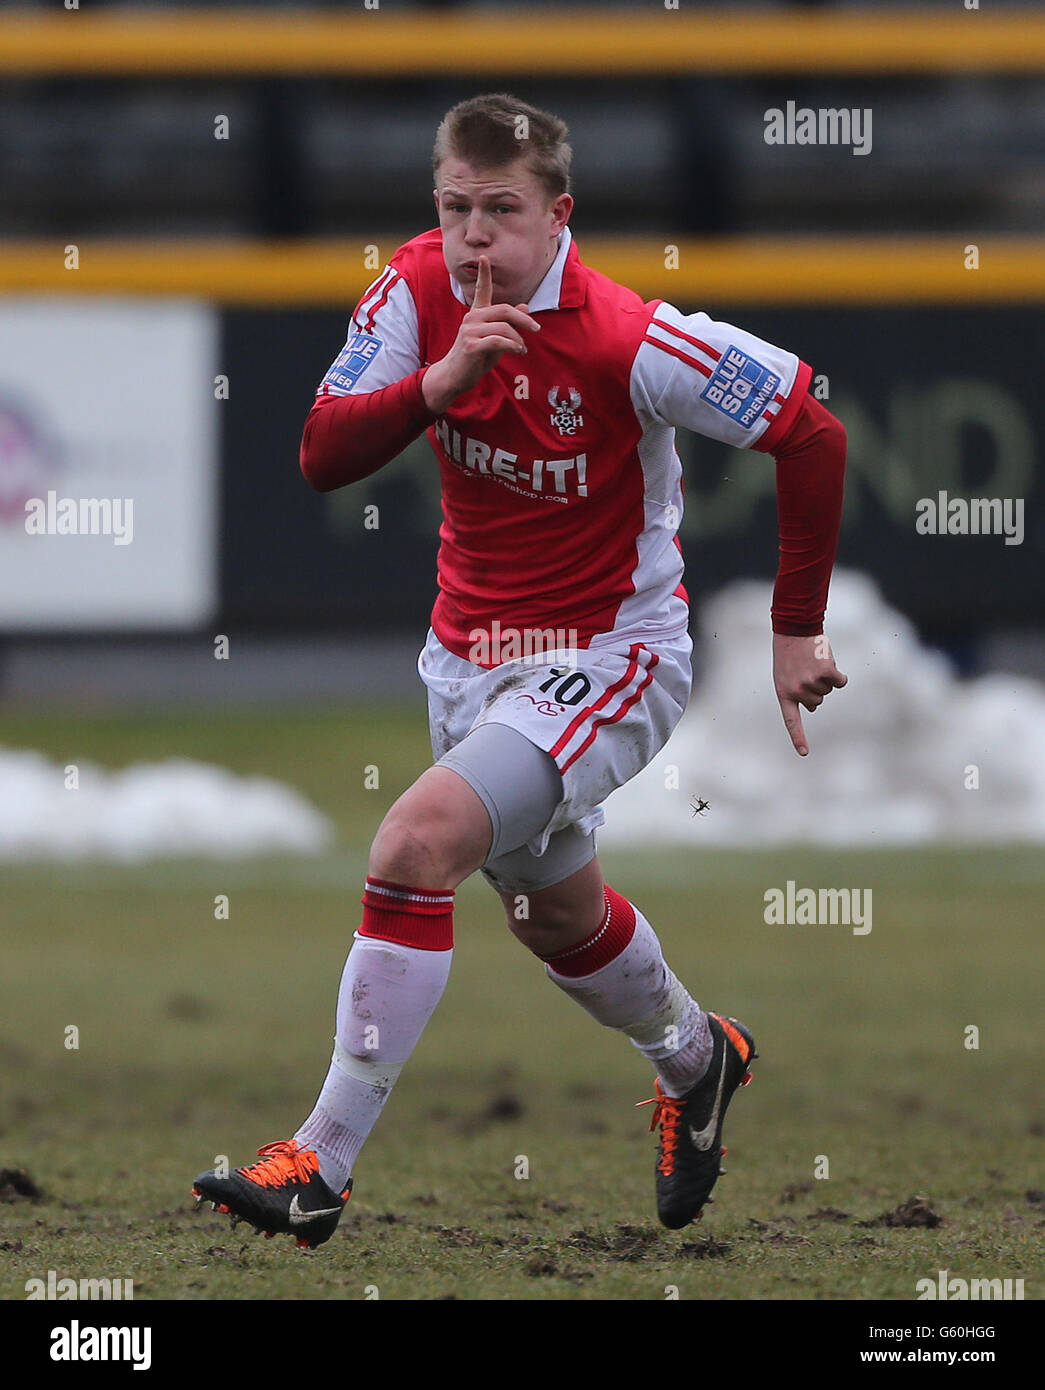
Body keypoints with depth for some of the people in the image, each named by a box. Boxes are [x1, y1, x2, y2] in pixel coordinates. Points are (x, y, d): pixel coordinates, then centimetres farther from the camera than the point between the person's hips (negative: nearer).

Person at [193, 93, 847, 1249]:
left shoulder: (624, 340, -25)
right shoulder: (418, 288, -10)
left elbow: (812, 435, -18)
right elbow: (323, 456, -16)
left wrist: (796, 630, -13)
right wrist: (437, 383, -33)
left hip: (605, 658, -7)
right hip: (472, 651, 7)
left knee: (414, 847, -26)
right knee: (555, 913, 25)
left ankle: (322, 1166, -23)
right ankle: (693, 1059, 57)